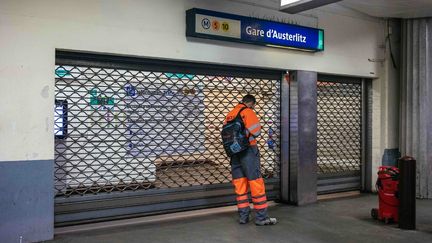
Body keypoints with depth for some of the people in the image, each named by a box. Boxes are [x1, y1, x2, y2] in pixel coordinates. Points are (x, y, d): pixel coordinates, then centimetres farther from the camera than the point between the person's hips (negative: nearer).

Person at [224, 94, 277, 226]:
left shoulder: (230, 114, 13)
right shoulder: (248, 112, -7)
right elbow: (256, 131, -13)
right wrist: (247, 134, 6)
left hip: (234, 152, 7)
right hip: (248, 151, -6)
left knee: (239, 184, 10)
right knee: (256, 183, -1)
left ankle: (243, 216, 14)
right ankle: (261, 217, 1)